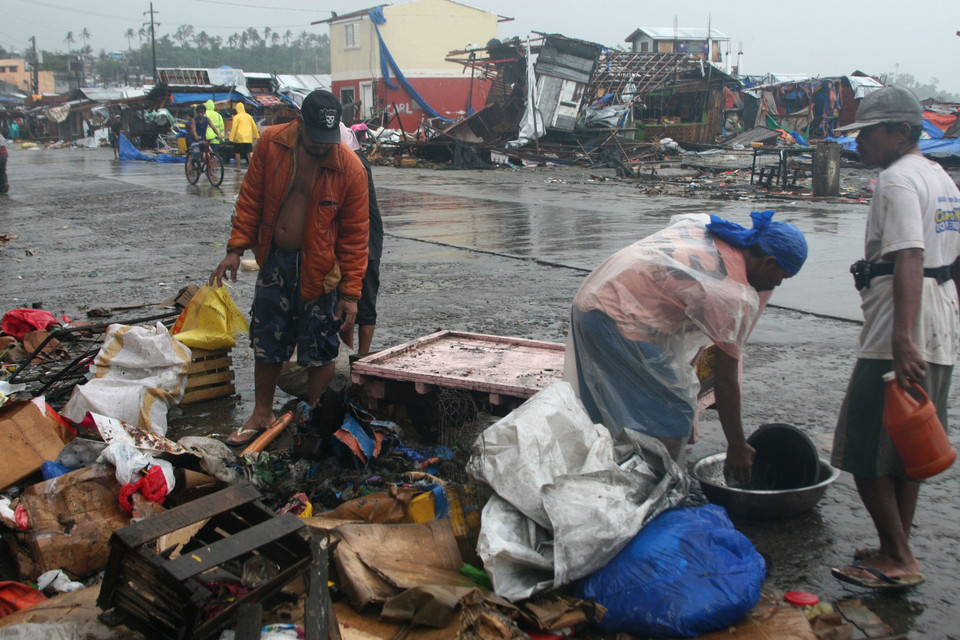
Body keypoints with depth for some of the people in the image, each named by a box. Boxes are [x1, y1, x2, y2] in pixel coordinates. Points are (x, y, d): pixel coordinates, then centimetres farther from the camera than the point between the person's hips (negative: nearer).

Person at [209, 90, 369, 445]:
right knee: (266, 341, 14)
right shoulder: (271, 144, -8)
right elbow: (251, 200, 2)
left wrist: (350, 292, -11)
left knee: (319, 352, 5)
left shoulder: (350, 168, -16)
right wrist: (236, 249, -2)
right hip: (275, 260, 4)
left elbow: (355, 235, -12)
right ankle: (262, 414, 32)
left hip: (318, 269, -3)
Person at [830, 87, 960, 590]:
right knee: (907, 446, 16)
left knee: (865, 450, -3)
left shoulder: (897, 179, -12)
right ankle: (898, 551, 25)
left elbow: (909, 259, -25)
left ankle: (897, 561, 2)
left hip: (897, 339, -10)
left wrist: (902, 339, -33)